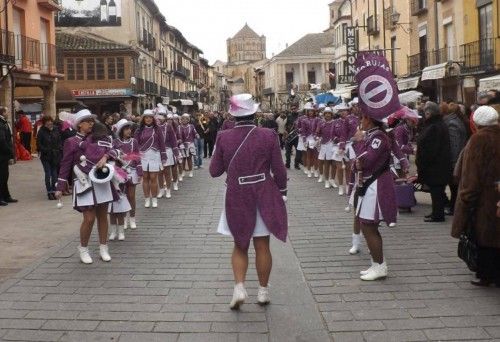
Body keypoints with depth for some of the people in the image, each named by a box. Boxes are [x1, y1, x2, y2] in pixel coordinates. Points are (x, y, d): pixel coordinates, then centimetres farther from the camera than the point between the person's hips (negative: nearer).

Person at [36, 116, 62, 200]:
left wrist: (59, 150, -2)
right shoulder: (41, 132, -6)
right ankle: (49, 192, 5)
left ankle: (54, 191, 14)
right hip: (45, 156, -3)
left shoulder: (56, 130, 4)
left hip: (56, 155, 3)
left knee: (54, 174, 6)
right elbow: (39, 145, -5)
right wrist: (47, 151, -13)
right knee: (48, 174, -1)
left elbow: (60, 142, 9)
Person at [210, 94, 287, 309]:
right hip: (264, 197, 0)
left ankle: (239, 287, -2)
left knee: (240, 245, 14)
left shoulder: (224, 138, -7)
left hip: (236, 198, 1)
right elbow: (279, 170, -5)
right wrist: (282, 193, 9)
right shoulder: (268, 136, -9)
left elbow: (214, 171, -1)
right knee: (262, 246, 10)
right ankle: (263, 291, 19)